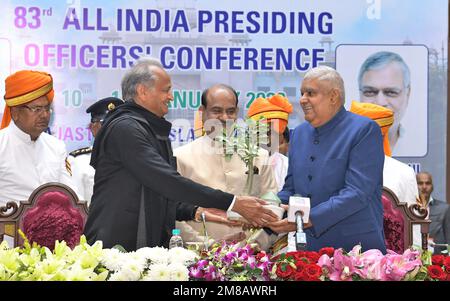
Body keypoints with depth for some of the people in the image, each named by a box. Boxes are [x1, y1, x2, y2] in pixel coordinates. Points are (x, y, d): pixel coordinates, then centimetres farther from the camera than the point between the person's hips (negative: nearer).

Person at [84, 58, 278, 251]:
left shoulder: (156, 132, 18)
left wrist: (198, 211, 0)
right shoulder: (125, 128, -13)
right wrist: (233, 203, -21)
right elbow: (168, 182, -22)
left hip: (150, 247, 9)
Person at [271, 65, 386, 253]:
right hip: (312, 249, 6)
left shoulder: (364, 130, -9)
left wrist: (308, 219, -25)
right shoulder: (299, 134, 12)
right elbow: (290, 189, 15)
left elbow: (357, 193, -19)